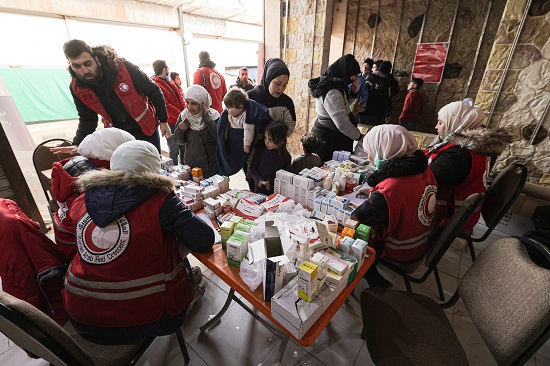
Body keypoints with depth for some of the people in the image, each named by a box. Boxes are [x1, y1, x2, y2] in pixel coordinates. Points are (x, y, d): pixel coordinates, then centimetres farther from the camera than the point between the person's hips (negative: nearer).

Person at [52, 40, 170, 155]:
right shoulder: (77, 87, -8)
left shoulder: (123, 67, -22)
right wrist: (78, 144, -13)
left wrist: (163, 120, -7)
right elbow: (87, 119, 2)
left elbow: (153, 91, -11)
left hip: (146, 127, -3)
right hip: (118, 134, 3)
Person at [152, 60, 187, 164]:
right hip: (170, 123, -8)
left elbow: (180, 97, 15)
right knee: (174, 150, -1)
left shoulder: (169, 81, 16)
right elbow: (165, 105, -17)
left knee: (183, 147, 17)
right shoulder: (155, 84, -10)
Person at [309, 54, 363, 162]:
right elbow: (342, 123, -25)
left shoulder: (335, 85, 8)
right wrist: (359, 136, -11)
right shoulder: (332, 92, -23)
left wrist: (353, 92, 5)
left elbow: (343, 105, 24)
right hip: (328, 140, -10)